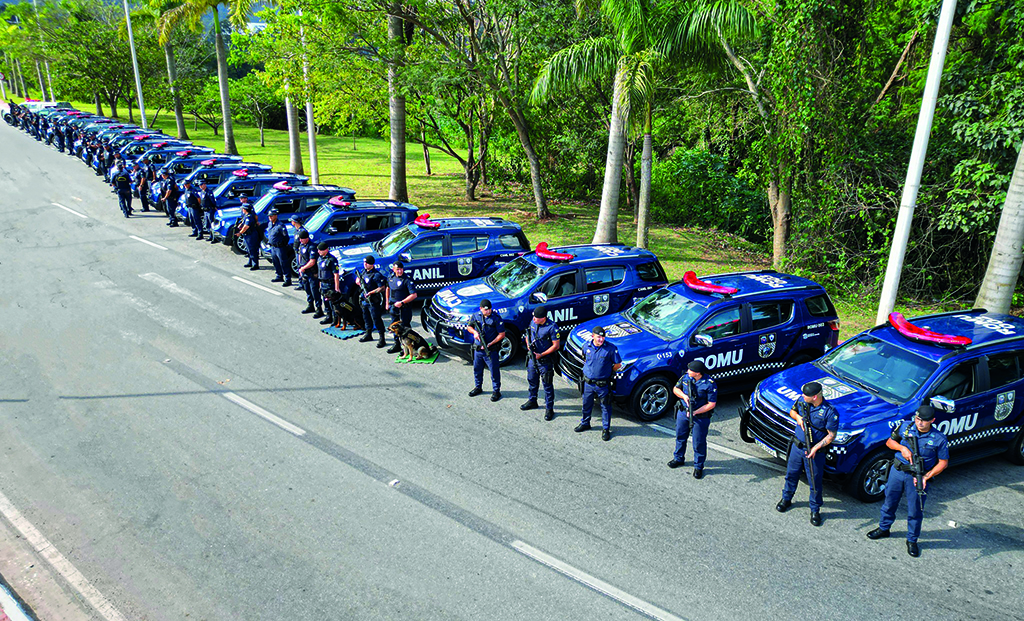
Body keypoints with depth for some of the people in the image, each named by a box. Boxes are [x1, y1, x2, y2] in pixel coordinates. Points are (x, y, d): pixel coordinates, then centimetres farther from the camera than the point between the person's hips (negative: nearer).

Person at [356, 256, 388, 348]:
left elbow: (382, 288, -20)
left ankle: (382, 339, -2)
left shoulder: (376, 275, -18)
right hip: (364, 299, 8)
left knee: (377, 319, -6)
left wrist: (371, 292, -26)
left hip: (373, 301, -8)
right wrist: (358, 281, 0)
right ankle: (368, 335, 36)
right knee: (366, 318, 20)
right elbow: (358, 279, 25)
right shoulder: (363, 271, 8)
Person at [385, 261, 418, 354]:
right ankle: (397, 345, 30)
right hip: (393, 307, 7)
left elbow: (414, 295, -20)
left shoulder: (407, 280, -16)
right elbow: (388, 289, 24)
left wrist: (402, 303, -22)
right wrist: (387, 303, 19)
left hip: (404, 308, -7)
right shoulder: (391, 278, 6)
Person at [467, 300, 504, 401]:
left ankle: (496, 391, 16)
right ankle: (478, 387, 38)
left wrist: (490, 344, -19)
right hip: (478, 349, 5)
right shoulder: (476, 316, 0)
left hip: (491, 350, -5)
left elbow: (502, 335, -12)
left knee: (494, 371, 2)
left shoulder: (497, 318, -14)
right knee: (477, 369, 19)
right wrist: (474, 332, -9)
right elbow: (469, 327, 15)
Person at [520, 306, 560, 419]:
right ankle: (532, 401, 42)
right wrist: (528, 344, -7)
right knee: (532, 380, 21)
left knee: (547, 385, 2)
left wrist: (541, 355, -19)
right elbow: (528, 335, 16)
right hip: (532, 358, 7)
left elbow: (556, 345, -17)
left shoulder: (552, 327, -20)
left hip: (545, 360, -7)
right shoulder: (532, 323, 0)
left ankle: (549, 409, 12)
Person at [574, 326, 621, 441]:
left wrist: (607, 372, -1)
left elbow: (618, 364, -6)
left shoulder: (611, 348, -15)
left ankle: (606, 429, 23)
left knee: (605, 407, 8)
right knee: (586, 404, 19)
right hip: (588, 382, 4)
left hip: (603, 384, -4)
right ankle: (585, 423, 41)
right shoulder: (586, 346, -2)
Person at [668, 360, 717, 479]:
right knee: (680, 437, 20)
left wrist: (695, 412, -25)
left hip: (700, 417, -5)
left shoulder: (710, 384, -22)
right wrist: (684, 396, -16)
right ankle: (679, 458, 42)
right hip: (682, 412, 5)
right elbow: (675, 389, 6)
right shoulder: (686, 376, -7)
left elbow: (711, 404, -18)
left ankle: (698, 466, 25)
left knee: (699, 442, 6)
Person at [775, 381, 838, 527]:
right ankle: (786, 499, 41)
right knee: (791, 474, 19)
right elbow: (792, 411, 12)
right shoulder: (802, 400, -8)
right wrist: (798, 417, -11)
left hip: (816, 451, -4)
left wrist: (816, 448, -23)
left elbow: (831, 435, -15)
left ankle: (815, 510, 27)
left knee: (815, 482, 8)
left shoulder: (830, 412, -22)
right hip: (797, 446, 4)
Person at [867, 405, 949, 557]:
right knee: (889, 503, 17)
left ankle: (912, 540, 28)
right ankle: (883, 529, 38)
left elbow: (943, 462, -5)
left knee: (915, 511, 8)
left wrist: (926, 477, -16)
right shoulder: (905, 427, -5)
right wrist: (902, 448, -14)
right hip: (897, 471, 2)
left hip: (917, 477, -2)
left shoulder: (939, 439, -12)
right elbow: (890, 442, 7)